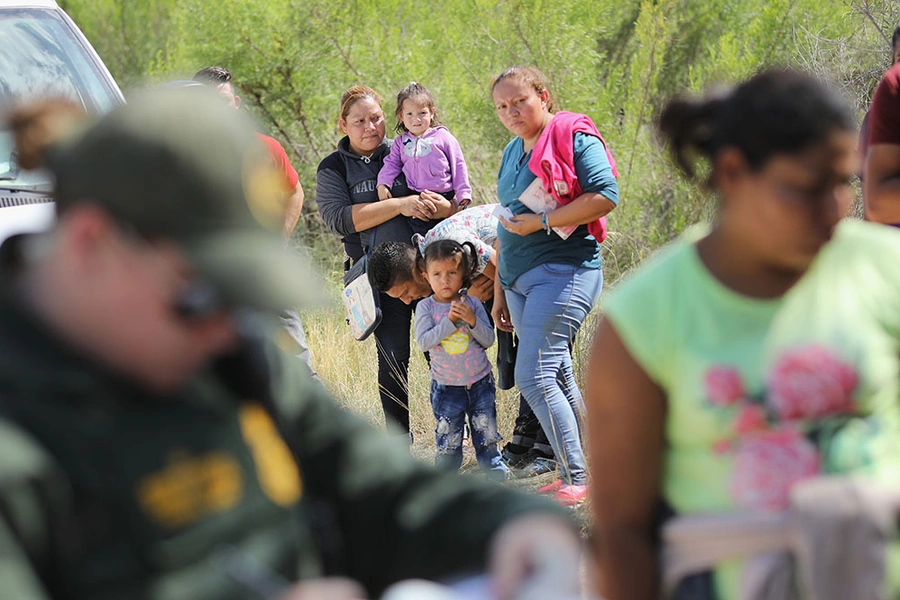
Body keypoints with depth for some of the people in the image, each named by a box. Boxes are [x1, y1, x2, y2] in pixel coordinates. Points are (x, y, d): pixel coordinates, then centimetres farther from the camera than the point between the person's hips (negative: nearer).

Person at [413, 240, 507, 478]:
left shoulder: (472, 304, -3)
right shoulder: (426, 307, -7)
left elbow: (489, 340, -4)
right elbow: (423, 342, -18)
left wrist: (472, 320, -21)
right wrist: (450, 321, -24)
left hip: (480, 381, 2)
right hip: (446, 385, -1)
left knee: (486, 429, 10)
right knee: (448, 437, 2)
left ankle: (492, 462, 27)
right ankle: (446, 469, 18)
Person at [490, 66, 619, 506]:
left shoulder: (574, 137, -6)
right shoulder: (512, 152, 18)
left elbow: (605, 196, -18)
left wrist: (541, 222, -17)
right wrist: (499, 291, 25)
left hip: (564, 270, -8)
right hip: (520, 278, 8)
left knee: (534, 376, -16)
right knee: (557, 378, 11)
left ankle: (577, 478, -12)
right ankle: (575, 473, 17)